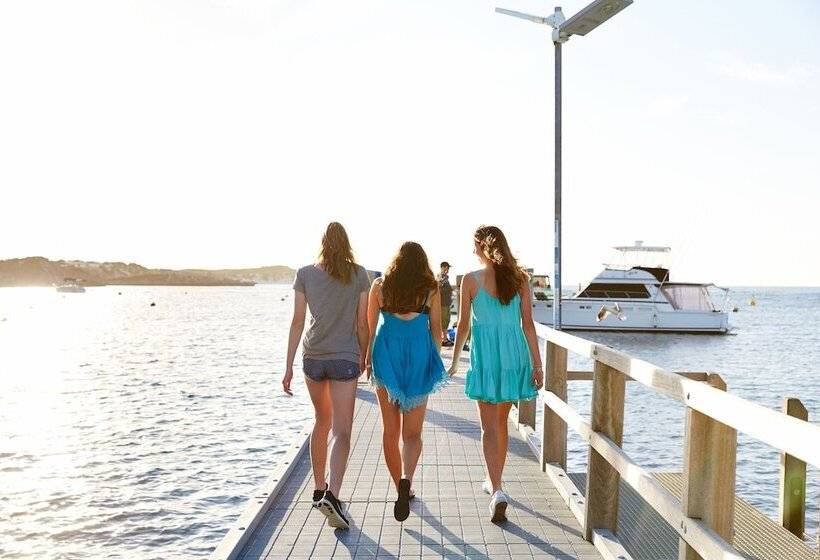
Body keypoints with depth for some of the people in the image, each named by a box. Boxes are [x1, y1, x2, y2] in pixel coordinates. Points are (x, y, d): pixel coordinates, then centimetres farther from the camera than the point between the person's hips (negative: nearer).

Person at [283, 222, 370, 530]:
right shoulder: (359, 274, -1)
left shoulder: (305, 274, 1)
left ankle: (319, 489, 30)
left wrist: (289, 366, 1)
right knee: (342, 431, -2)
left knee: (322, 421, 21)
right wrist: (363, 356, 14)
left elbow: (297, 322, -2)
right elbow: (362, 323, 0)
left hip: (313, 357, 3)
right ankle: (332, 495, -20)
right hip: (345, 359, -3)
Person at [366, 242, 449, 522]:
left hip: (386, 356, 1)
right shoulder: (430, 289, 1)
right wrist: (436, 362, 18)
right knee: (412, 432, 3)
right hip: (419, 358, -1)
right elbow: (435, 329, 5)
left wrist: (367, 359, 16)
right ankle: (406, 479, -21)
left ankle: (402, 488, 20)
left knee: (390, 430, 13)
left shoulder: (380, 286, 3)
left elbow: (370, 326, 5)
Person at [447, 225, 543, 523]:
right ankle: (494, 482, 33)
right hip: (515, 354, 4)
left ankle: (497, 491, -11)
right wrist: (537, 364, 5)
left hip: (487, 356, -4)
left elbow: (464, 325, -1)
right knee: (501, 421, 19)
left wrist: (454, 361, 11)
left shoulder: (471, 280, -6)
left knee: (490, 427, 2)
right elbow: (528, 324, 1)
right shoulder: (519, 278, 3)